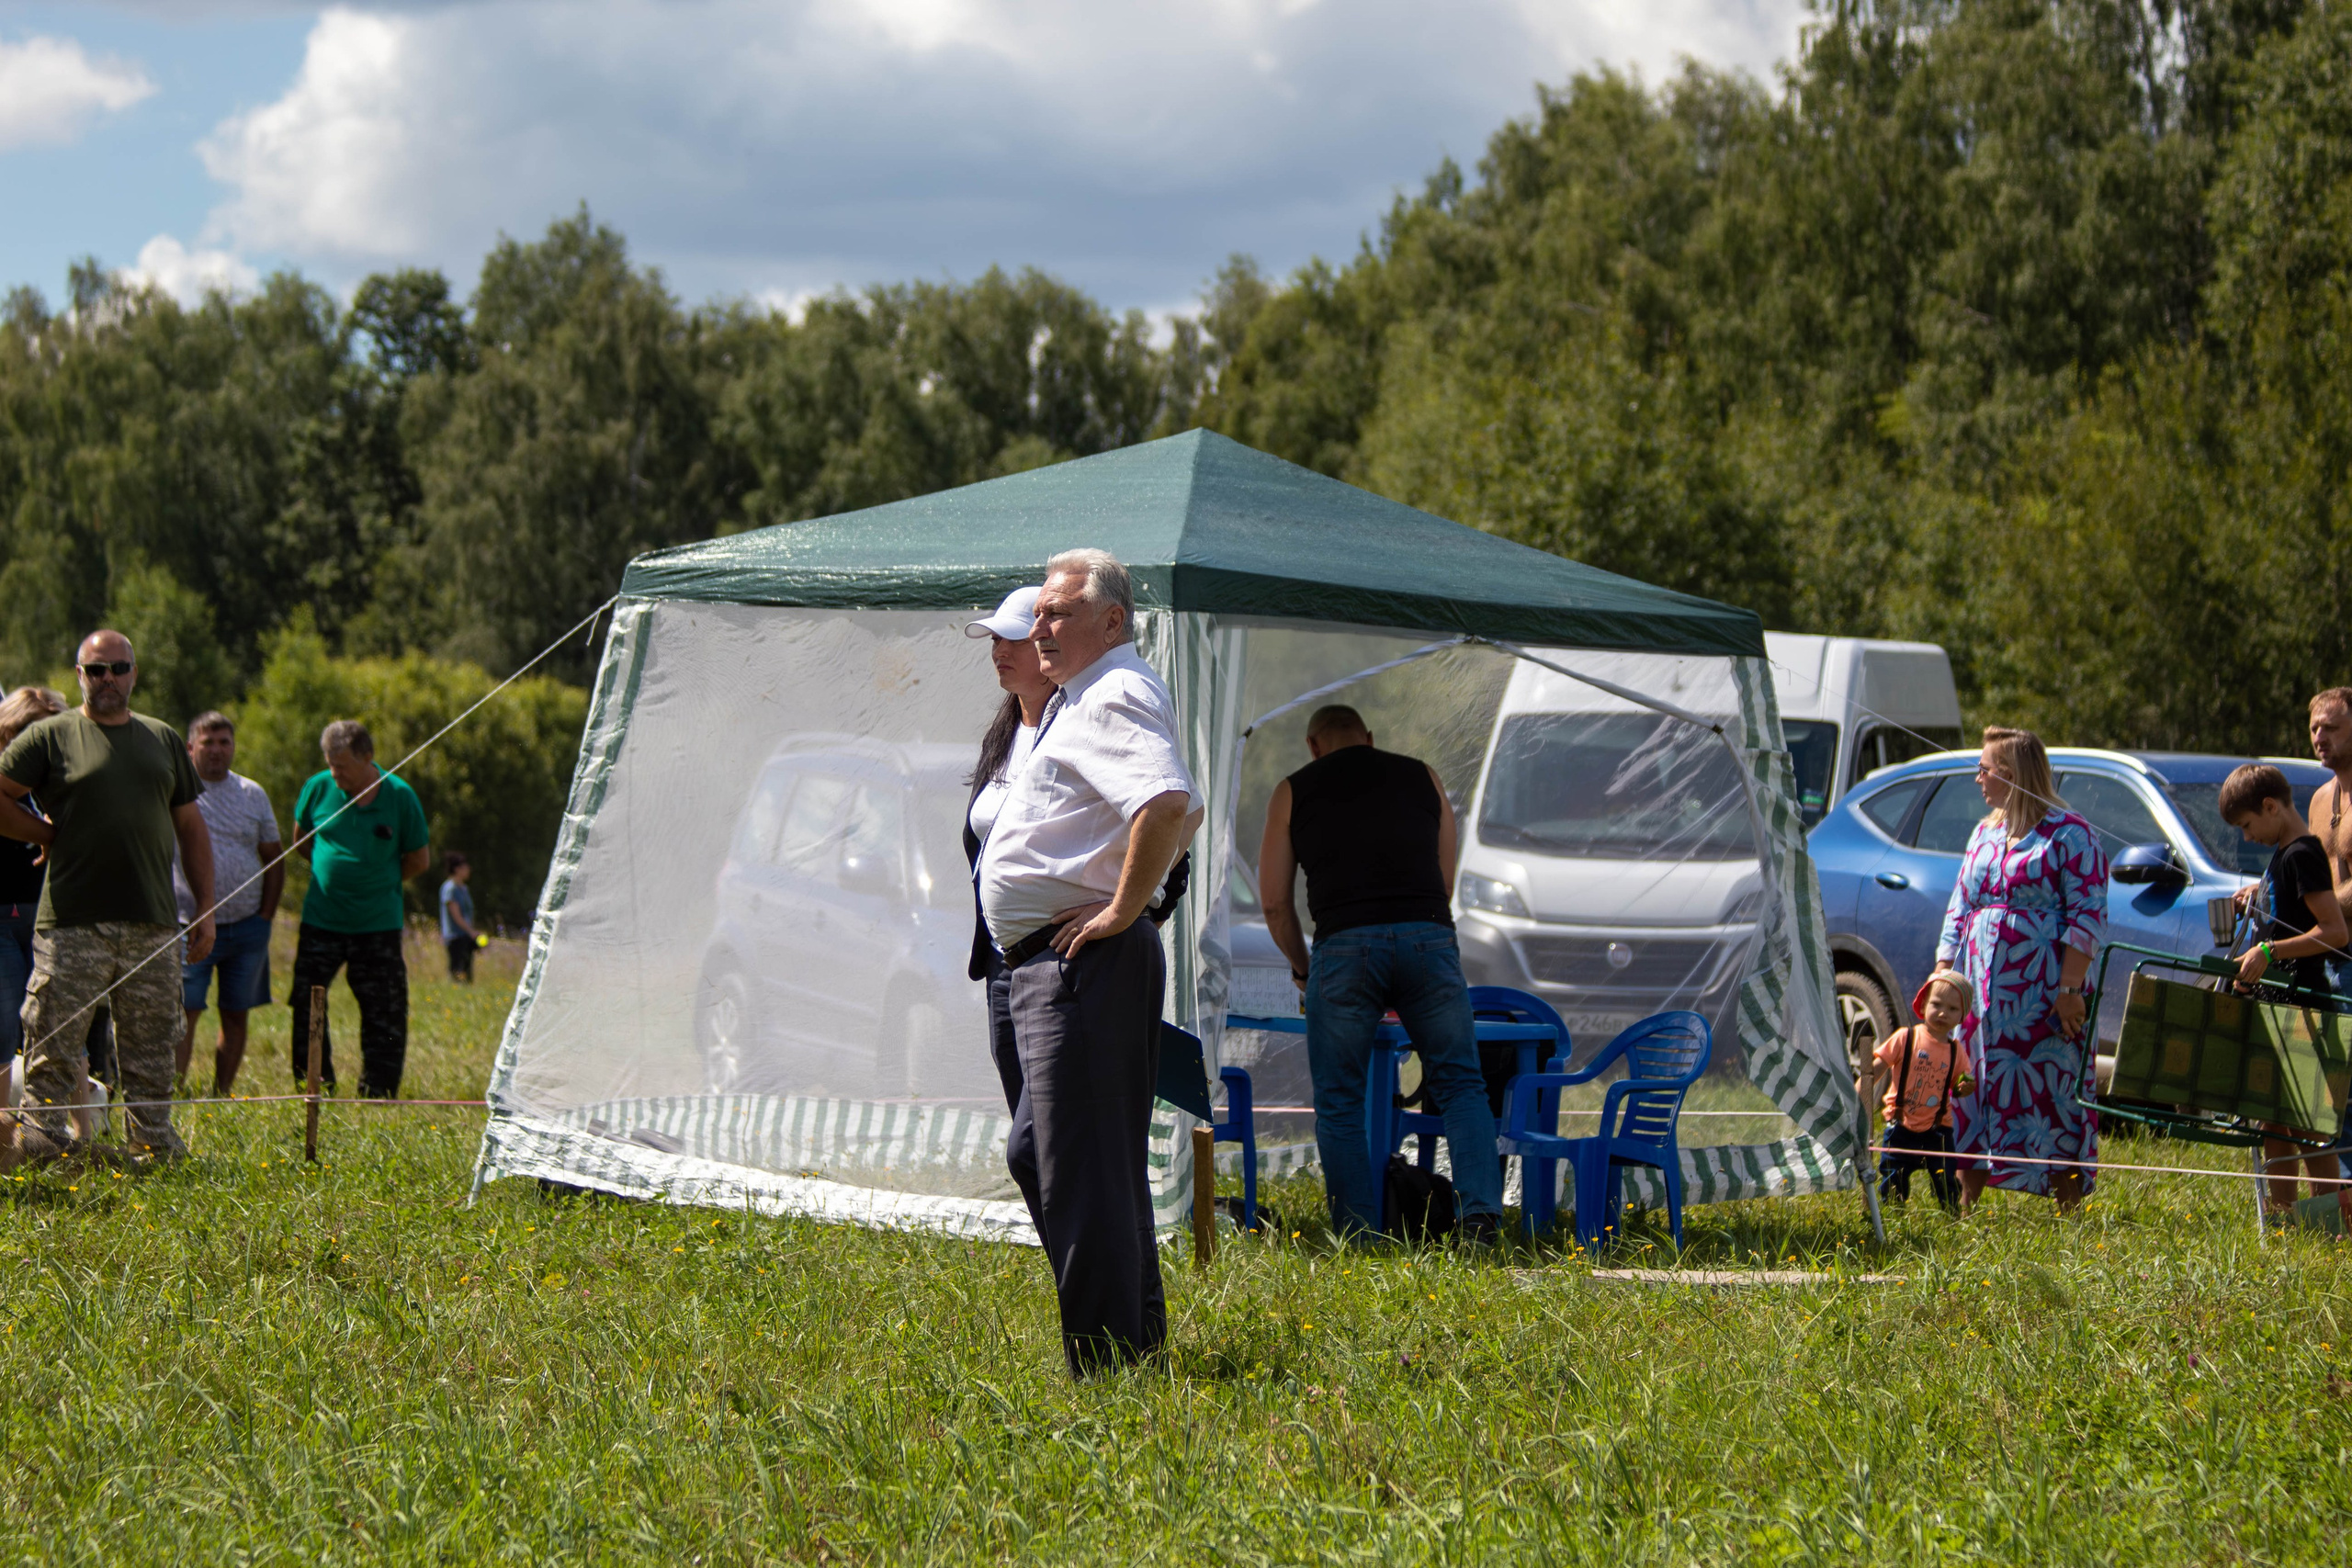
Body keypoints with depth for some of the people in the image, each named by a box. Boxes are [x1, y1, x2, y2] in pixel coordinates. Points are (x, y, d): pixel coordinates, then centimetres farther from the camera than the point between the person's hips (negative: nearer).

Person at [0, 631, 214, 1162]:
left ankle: (153, 1140, 14)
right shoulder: (50, 736, 2)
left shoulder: (164, 740, 16)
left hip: (153, 923, 4)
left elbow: (191, 828, 19)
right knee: (55, 1040, -5)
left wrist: (206, 906, 13)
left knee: (151, 1045, 7)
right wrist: (51, 836, -2)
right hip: (72, 921, -4)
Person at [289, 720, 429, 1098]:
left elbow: (419, 859, 4)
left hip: (378, 924, -2)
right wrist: (330, 871, 11)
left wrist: (379, 882, 4)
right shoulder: (319, 787, -2)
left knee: (384, 1015, 0)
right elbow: (301, 839, 15)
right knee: (306, 1009, 3)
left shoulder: (399, 796, -6)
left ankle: (377, 1095, 8)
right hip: (321, 921, 2)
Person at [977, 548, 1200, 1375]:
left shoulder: (1115, 696, -13)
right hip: (1047, 961, 11)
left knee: (1078, 1163, -10)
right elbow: (1185, 815, 33)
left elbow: (1169, 805, -32)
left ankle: (1105, 1364, -8)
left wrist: (1122, 910, -23)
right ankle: (1138, 1335, 21)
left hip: (1081, 959, -11)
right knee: (1038, 1153, 17)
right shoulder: (1086, 698, 21)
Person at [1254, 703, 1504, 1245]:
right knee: (1460, 1084, 11)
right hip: (1429, 937, 2)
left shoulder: (1294, 792, 16)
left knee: (1339, 1104, 8)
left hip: (1344, 944, -1)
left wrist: (1301, 967, 29)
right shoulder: (1423, 778, 22)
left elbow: (1274, 901, 15)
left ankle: (1360, 1242, 4)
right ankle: (1481, 1213, -7)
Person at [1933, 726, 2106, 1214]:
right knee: (1971, 1092, 5)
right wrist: (1943, 975, 11)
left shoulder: (2068, 835, -4)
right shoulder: (1984, 834, 19)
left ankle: (2068, 1208, -3)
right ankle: (1966, 1202, 11)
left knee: (2053, 1098, -6)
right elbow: (1958, 910, 21)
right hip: (1978, 992, 7)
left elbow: (2088, 916, -9)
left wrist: (2069, 989, -16)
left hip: (2040, 995, -7)